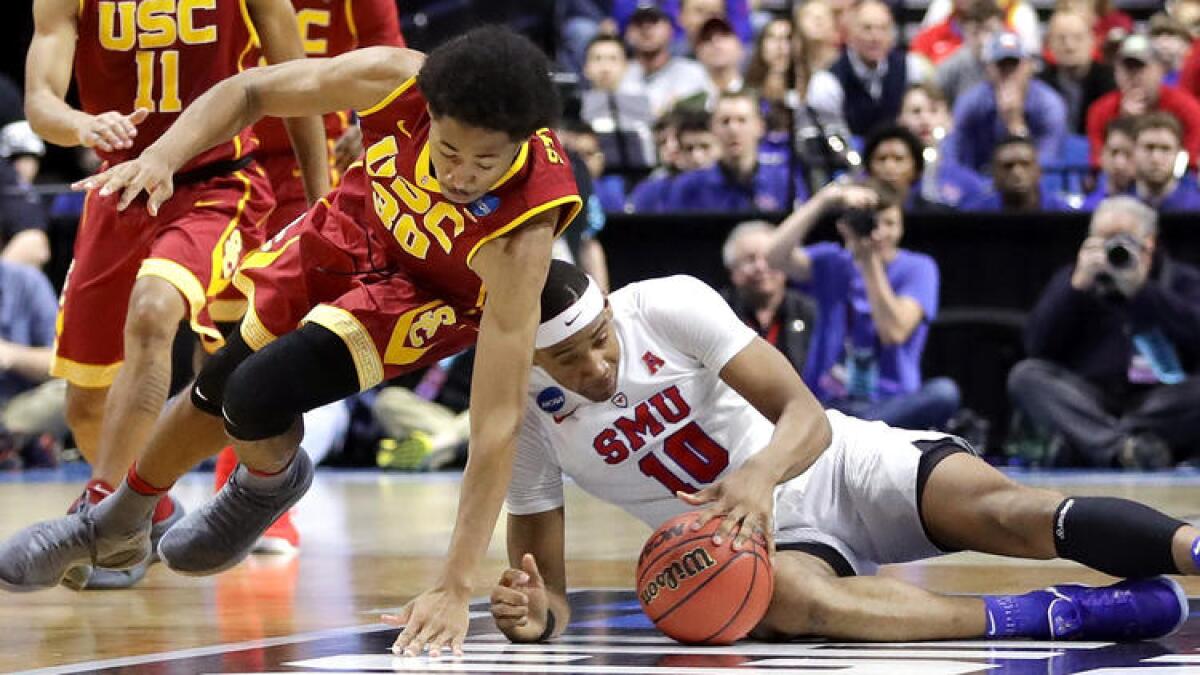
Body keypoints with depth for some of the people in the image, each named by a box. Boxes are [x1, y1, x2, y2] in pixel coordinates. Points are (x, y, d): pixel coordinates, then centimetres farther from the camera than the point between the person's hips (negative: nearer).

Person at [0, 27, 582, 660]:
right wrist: (162, 156, -31)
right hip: (355, 227, 4)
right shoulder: (395, 81, -34)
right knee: (215, 389, 18)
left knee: (256, 397, -23)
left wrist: (454, 588, -43)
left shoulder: (522, 234, -41)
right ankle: (115, 527, 47)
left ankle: (270, 483, 14)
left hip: (432, 294, -4)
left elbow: (498, 420, -40)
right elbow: (250, 91, -14)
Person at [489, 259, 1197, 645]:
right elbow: (547, 590, -1)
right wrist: (537, 615, -28)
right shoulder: (526, 419, -8)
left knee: (1003, 511, -28)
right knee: (786, 594, -38)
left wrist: (760, 474, -43)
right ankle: (1051, 616, -40)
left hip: (835, 465, 0)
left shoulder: (668, 304, -14)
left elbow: (806, 415, -19)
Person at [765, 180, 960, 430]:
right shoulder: (831, 262, 11)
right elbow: (776, 257, -10)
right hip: (829, 404, 1)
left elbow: (894, 333, -10)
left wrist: (870, 261, -11)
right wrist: (824, 199, -14)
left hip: (893, 405, -1)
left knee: (944, 392, -35)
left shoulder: (917, 268, 5)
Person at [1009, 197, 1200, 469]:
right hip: (1086, 406, 2)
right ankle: (1120, 448, -46)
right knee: (1025, 375, -25)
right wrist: (1078, 287, -5)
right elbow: (1037, 346, 3)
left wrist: (1141, 288, -11)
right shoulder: (1071, 280, 18)